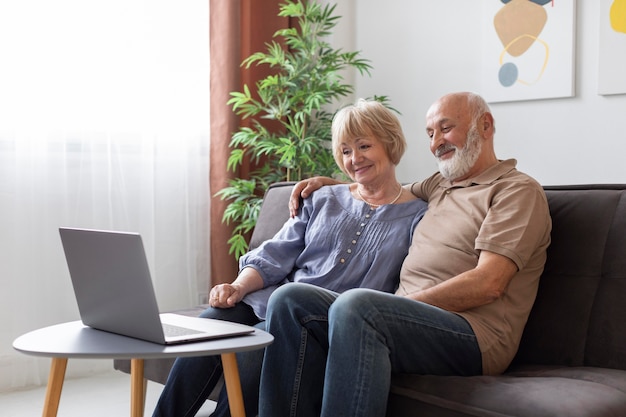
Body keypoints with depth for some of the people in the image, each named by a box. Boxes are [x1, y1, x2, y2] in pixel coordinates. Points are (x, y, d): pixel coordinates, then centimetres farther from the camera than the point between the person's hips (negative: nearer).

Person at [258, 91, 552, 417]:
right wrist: (328, 182, 31)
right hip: (409, 318, 8)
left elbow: (488, 284, -13)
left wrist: (404, 304, -13)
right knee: (291, 300, -10)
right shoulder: (440, 185, 25)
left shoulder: (518, 190, 0)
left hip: (474, 333, -8)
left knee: (354, 305, -35)